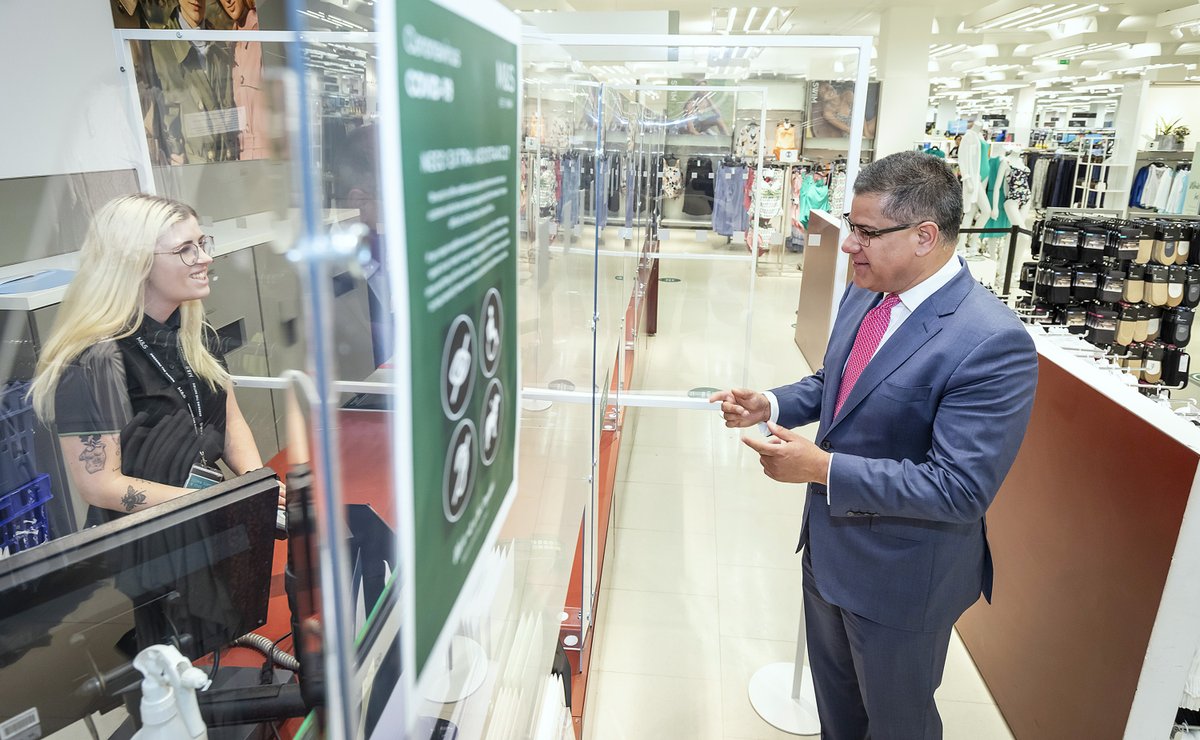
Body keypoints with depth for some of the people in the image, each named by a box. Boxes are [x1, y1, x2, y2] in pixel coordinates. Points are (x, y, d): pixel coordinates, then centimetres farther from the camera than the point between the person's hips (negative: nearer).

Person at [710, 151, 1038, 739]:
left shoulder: (993, 344, -29)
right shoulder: (863, 296, -3)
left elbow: (961, 488, -30)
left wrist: (824, 468, -30)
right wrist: (770, 405, -6)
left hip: (903, 576, -7)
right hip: (829, 546, 7)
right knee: (833, 693, 30)